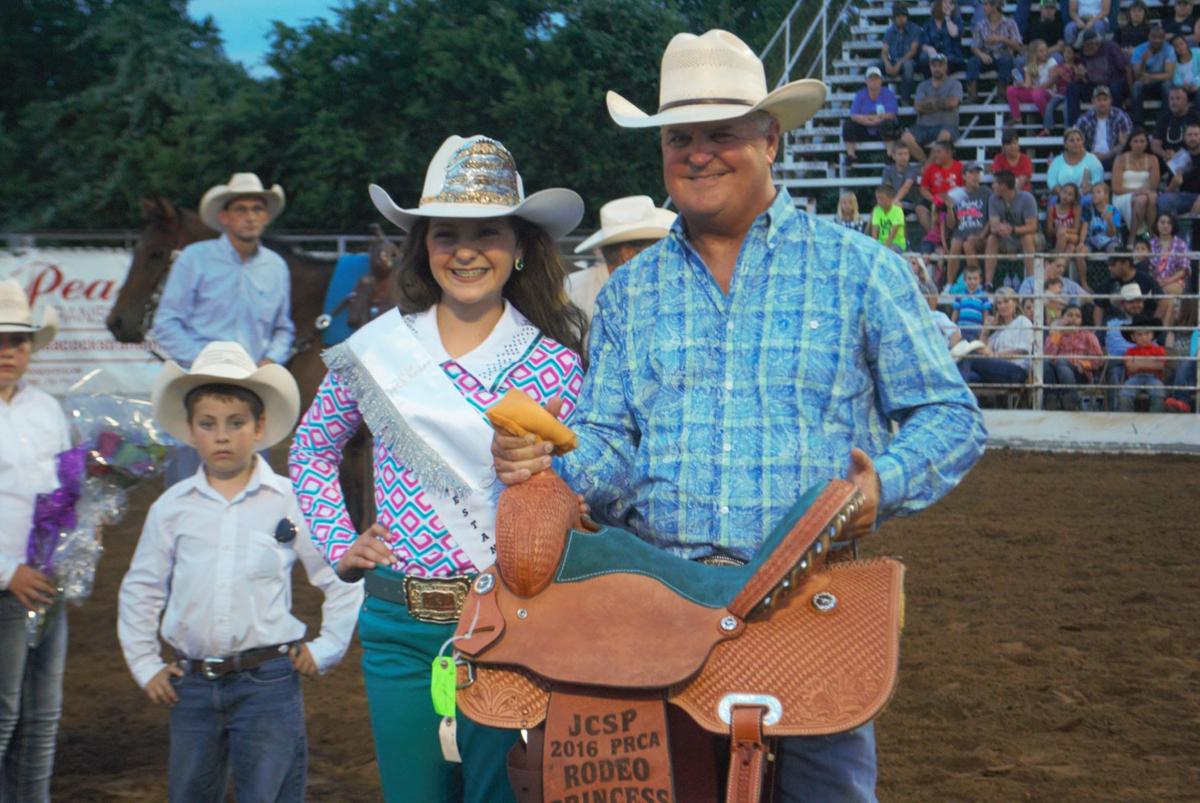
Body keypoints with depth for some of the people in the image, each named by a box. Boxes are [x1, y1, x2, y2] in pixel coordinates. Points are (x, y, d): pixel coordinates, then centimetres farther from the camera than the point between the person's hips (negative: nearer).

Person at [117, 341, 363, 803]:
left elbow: (343, 578, 4)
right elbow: (139, 590, 14)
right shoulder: (172, 508, 5)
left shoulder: (291, 502, -2)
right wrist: (145, 665, 10)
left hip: (268, 682, -3)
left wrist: (325, 649, 0)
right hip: (193, 685, 3)